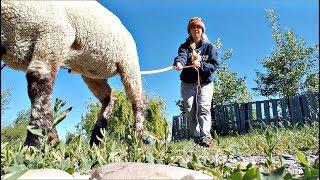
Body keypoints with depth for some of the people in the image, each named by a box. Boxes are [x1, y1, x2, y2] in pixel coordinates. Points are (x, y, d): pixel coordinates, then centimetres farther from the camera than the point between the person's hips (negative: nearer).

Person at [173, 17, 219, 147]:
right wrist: (178, 63, -41)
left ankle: (205, 137, -24)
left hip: (205, 84, -1)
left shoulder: (209, 47, 9)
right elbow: (181, 55, -16)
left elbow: (214, 65, -4)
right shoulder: (185, 46, 9)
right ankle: (196, 139, 1)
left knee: (204, 108, -18)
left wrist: (200, 65, -23)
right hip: (187, 84, 1)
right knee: (190, 112, -5)